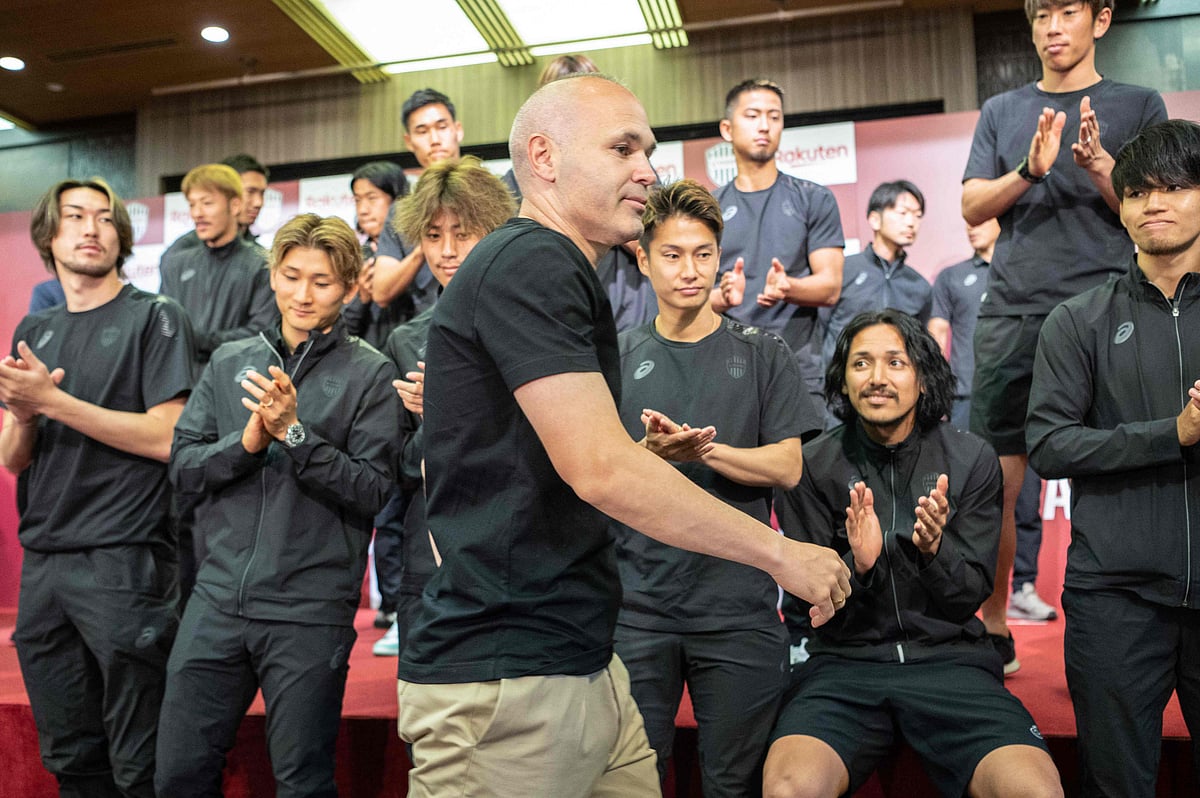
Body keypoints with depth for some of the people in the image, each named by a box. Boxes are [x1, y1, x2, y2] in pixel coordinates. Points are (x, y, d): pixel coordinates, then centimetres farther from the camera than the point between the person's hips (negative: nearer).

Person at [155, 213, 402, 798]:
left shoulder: (369, 374, -3)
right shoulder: (229, 363, 10)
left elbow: (372, 490, -10)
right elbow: (182, 466, 5)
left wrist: (294, 432, -19)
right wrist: (247, 441, -12)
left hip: (311, 611, -4)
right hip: (217, 598, 4)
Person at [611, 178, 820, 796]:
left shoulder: (761, 354, 6)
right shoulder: (619, 358, 7)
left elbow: (786, 468, -1)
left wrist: (701, 448, -16)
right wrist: (651, 451, -18)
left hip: (739, 607, 0)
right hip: (637, 606, 1)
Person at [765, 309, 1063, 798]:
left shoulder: (972, 460, 3)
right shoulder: (813, 467, -1)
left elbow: (969, 598, 3)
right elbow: (801, 606, 1)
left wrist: (933, 551, -19)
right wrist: (857, 566, -20)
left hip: (949, 660, 1)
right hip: (844, 661, -1)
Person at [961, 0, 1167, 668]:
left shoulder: (1138, 106, 13)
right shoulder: (1002, 111, 17)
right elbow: (973, 207, 7)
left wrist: (1099, 165, -12)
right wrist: (1031, 170, -11)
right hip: (1011, 313, 2)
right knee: (998, 479, 0)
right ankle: (993, 625, 10)